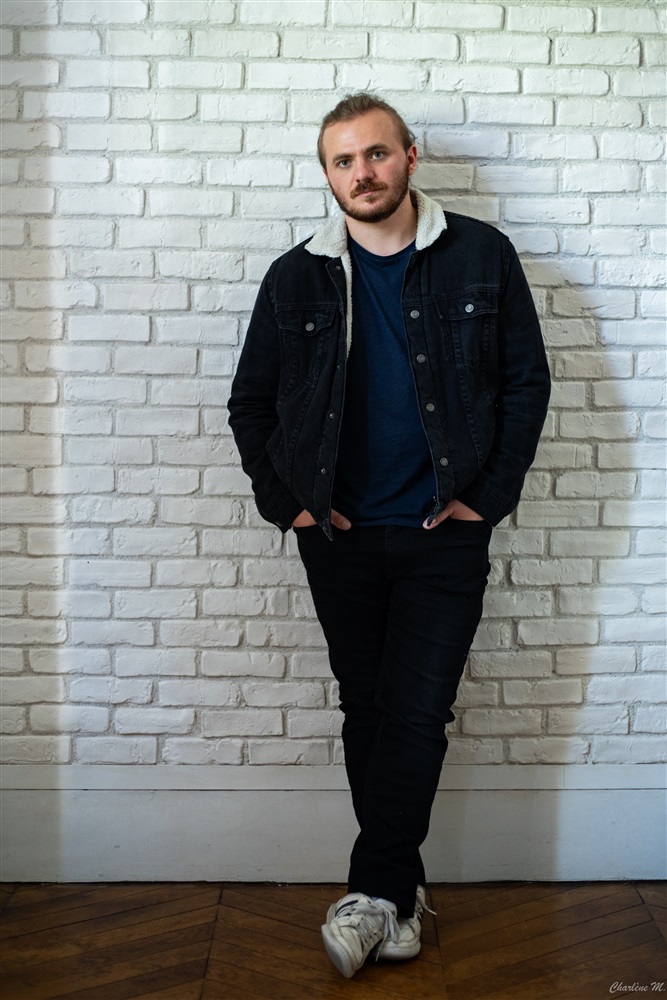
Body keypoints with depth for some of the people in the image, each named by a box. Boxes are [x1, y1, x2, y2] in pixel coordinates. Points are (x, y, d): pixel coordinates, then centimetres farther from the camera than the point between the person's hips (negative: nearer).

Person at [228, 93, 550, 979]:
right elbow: (250, 401, 9)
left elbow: (527, 381, 1)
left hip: (444, 537, -2)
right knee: (367, 709, 10)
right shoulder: (297, 278, 3)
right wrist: (286, 501, 0)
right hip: (339, 537, 2)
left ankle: (375, 892, 12)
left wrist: (489, 496, -5)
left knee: (417, 713, -3)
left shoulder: (481, 257, -1)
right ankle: (401, 889, 25)